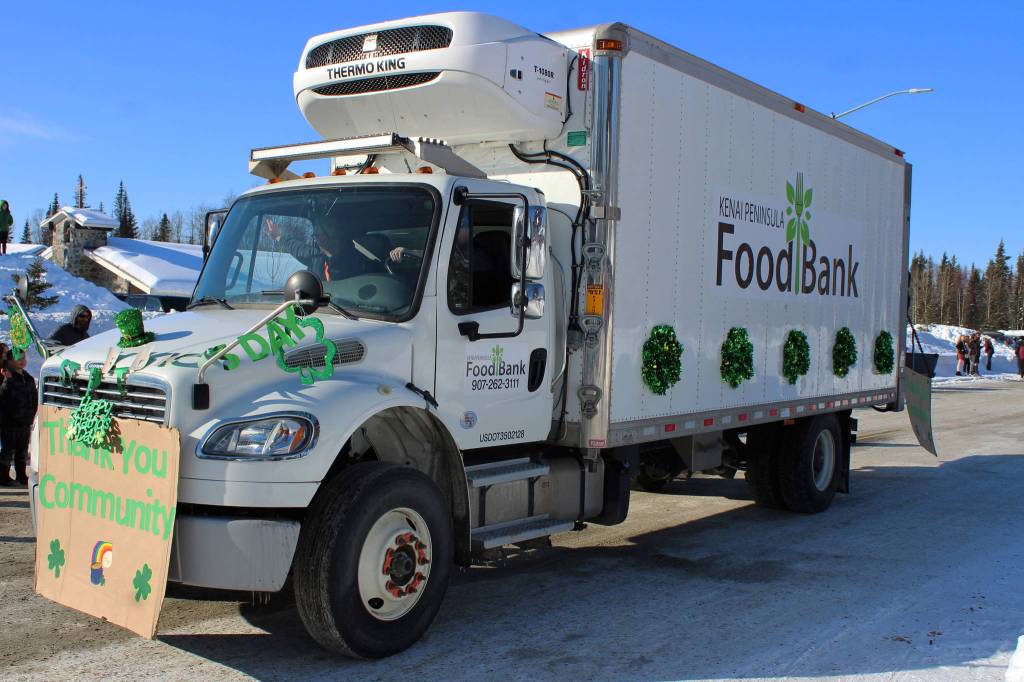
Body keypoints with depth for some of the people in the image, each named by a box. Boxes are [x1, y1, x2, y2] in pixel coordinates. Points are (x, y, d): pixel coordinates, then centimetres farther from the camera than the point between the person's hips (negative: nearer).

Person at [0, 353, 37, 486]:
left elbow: (34, 398, 16)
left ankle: (21, 475, 22)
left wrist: (31, 414, 12)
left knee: (23, 450, 13)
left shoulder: (28, 378, 10)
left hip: (25, 421, 6)